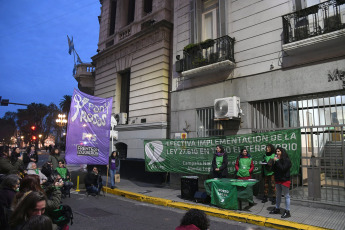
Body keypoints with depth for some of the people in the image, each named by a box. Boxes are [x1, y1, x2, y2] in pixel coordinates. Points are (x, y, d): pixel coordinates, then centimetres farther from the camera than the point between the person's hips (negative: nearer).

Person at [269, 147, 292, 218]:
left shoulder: (287, 160, -11)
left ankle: (287, 212, 8)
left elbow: (283, 168, -23)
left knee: (286, 196, 1)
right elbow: (273, 169, 6)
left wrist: (277, 161, -20)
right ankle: (277, 209, 30)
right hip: (278, 180, 7)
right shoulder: (277, 160, 7)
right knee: (278, 195, 17)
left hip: (285, 180, -7)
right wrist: (274, 162, -8)